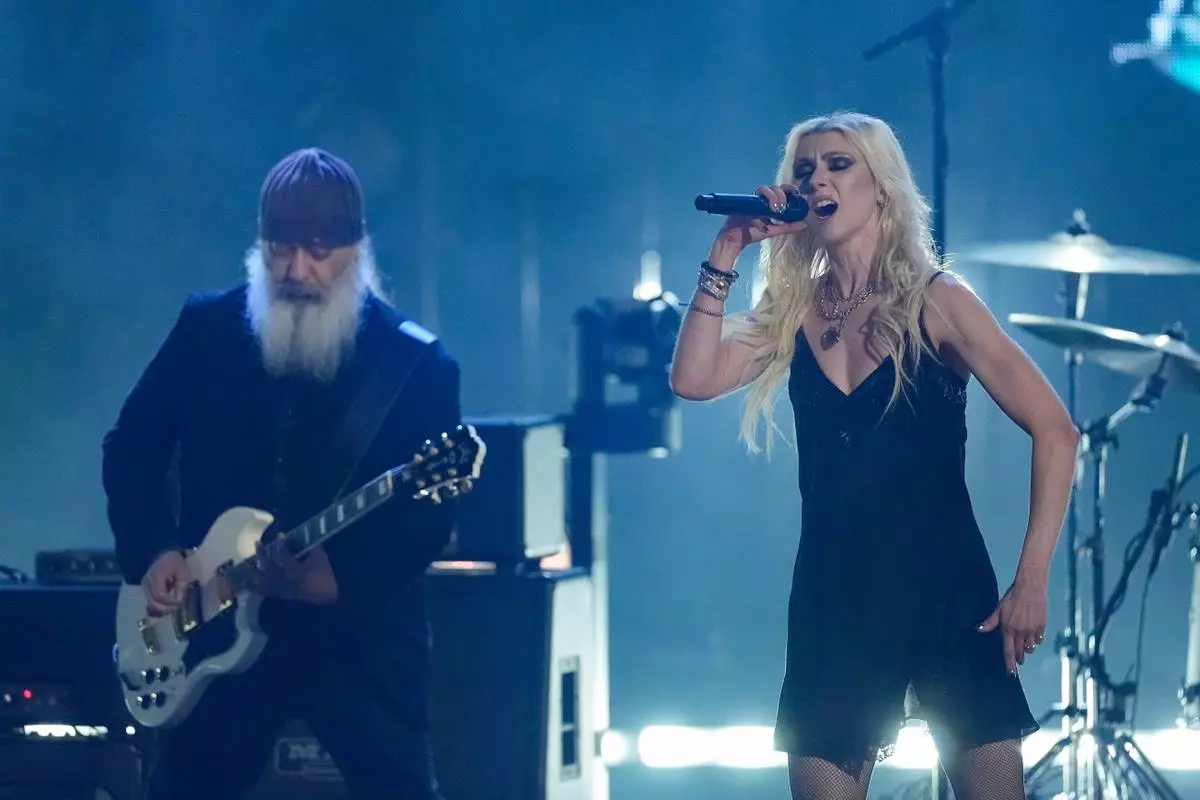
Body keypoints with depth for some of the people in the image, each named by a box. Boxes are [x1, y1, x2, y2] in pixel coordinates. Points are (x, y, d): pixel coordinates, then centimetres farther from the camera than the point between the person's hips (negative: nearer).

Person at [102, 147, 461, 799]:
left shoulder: (417, 364, -5)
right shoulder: (206, 328, 3)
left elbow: (431, 514, -8)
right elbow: (132, 445, 11)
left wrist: (340, 578, -23)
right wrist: (152, 550, -4)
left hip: (361, 636, -3)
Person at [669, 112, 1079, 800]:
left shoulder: (935, 301, -5)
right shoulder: (797, 311, 8)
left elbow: (1055, 431, -8)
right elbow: (694, 380, -8)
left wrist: (1032, 580, -14)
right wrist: (728, 252, -8)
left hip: (946, 589, -4)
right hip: (831, 596, 4)